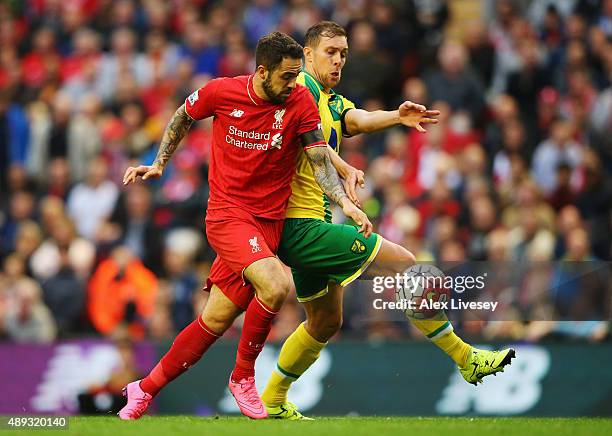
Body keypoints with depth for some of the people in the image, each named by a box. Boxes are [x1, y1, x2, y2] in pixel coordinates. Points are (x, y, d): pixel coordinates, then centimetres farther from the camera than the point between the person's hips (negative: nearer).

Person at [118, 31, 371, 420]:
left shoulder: (301, 102, -5)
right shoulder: (222, 92, -7)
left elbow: (320, 161, -6)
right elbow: (184, 116, 14)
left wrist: (345, 202, -21)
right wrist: (159, 164, 16)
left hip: (268, 221, 3)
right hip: (227, 213, -3)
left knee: (216, 320, 3)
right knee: (276, 285, -27)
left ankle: (145, 389, 20)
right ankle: (243, 375, -5)